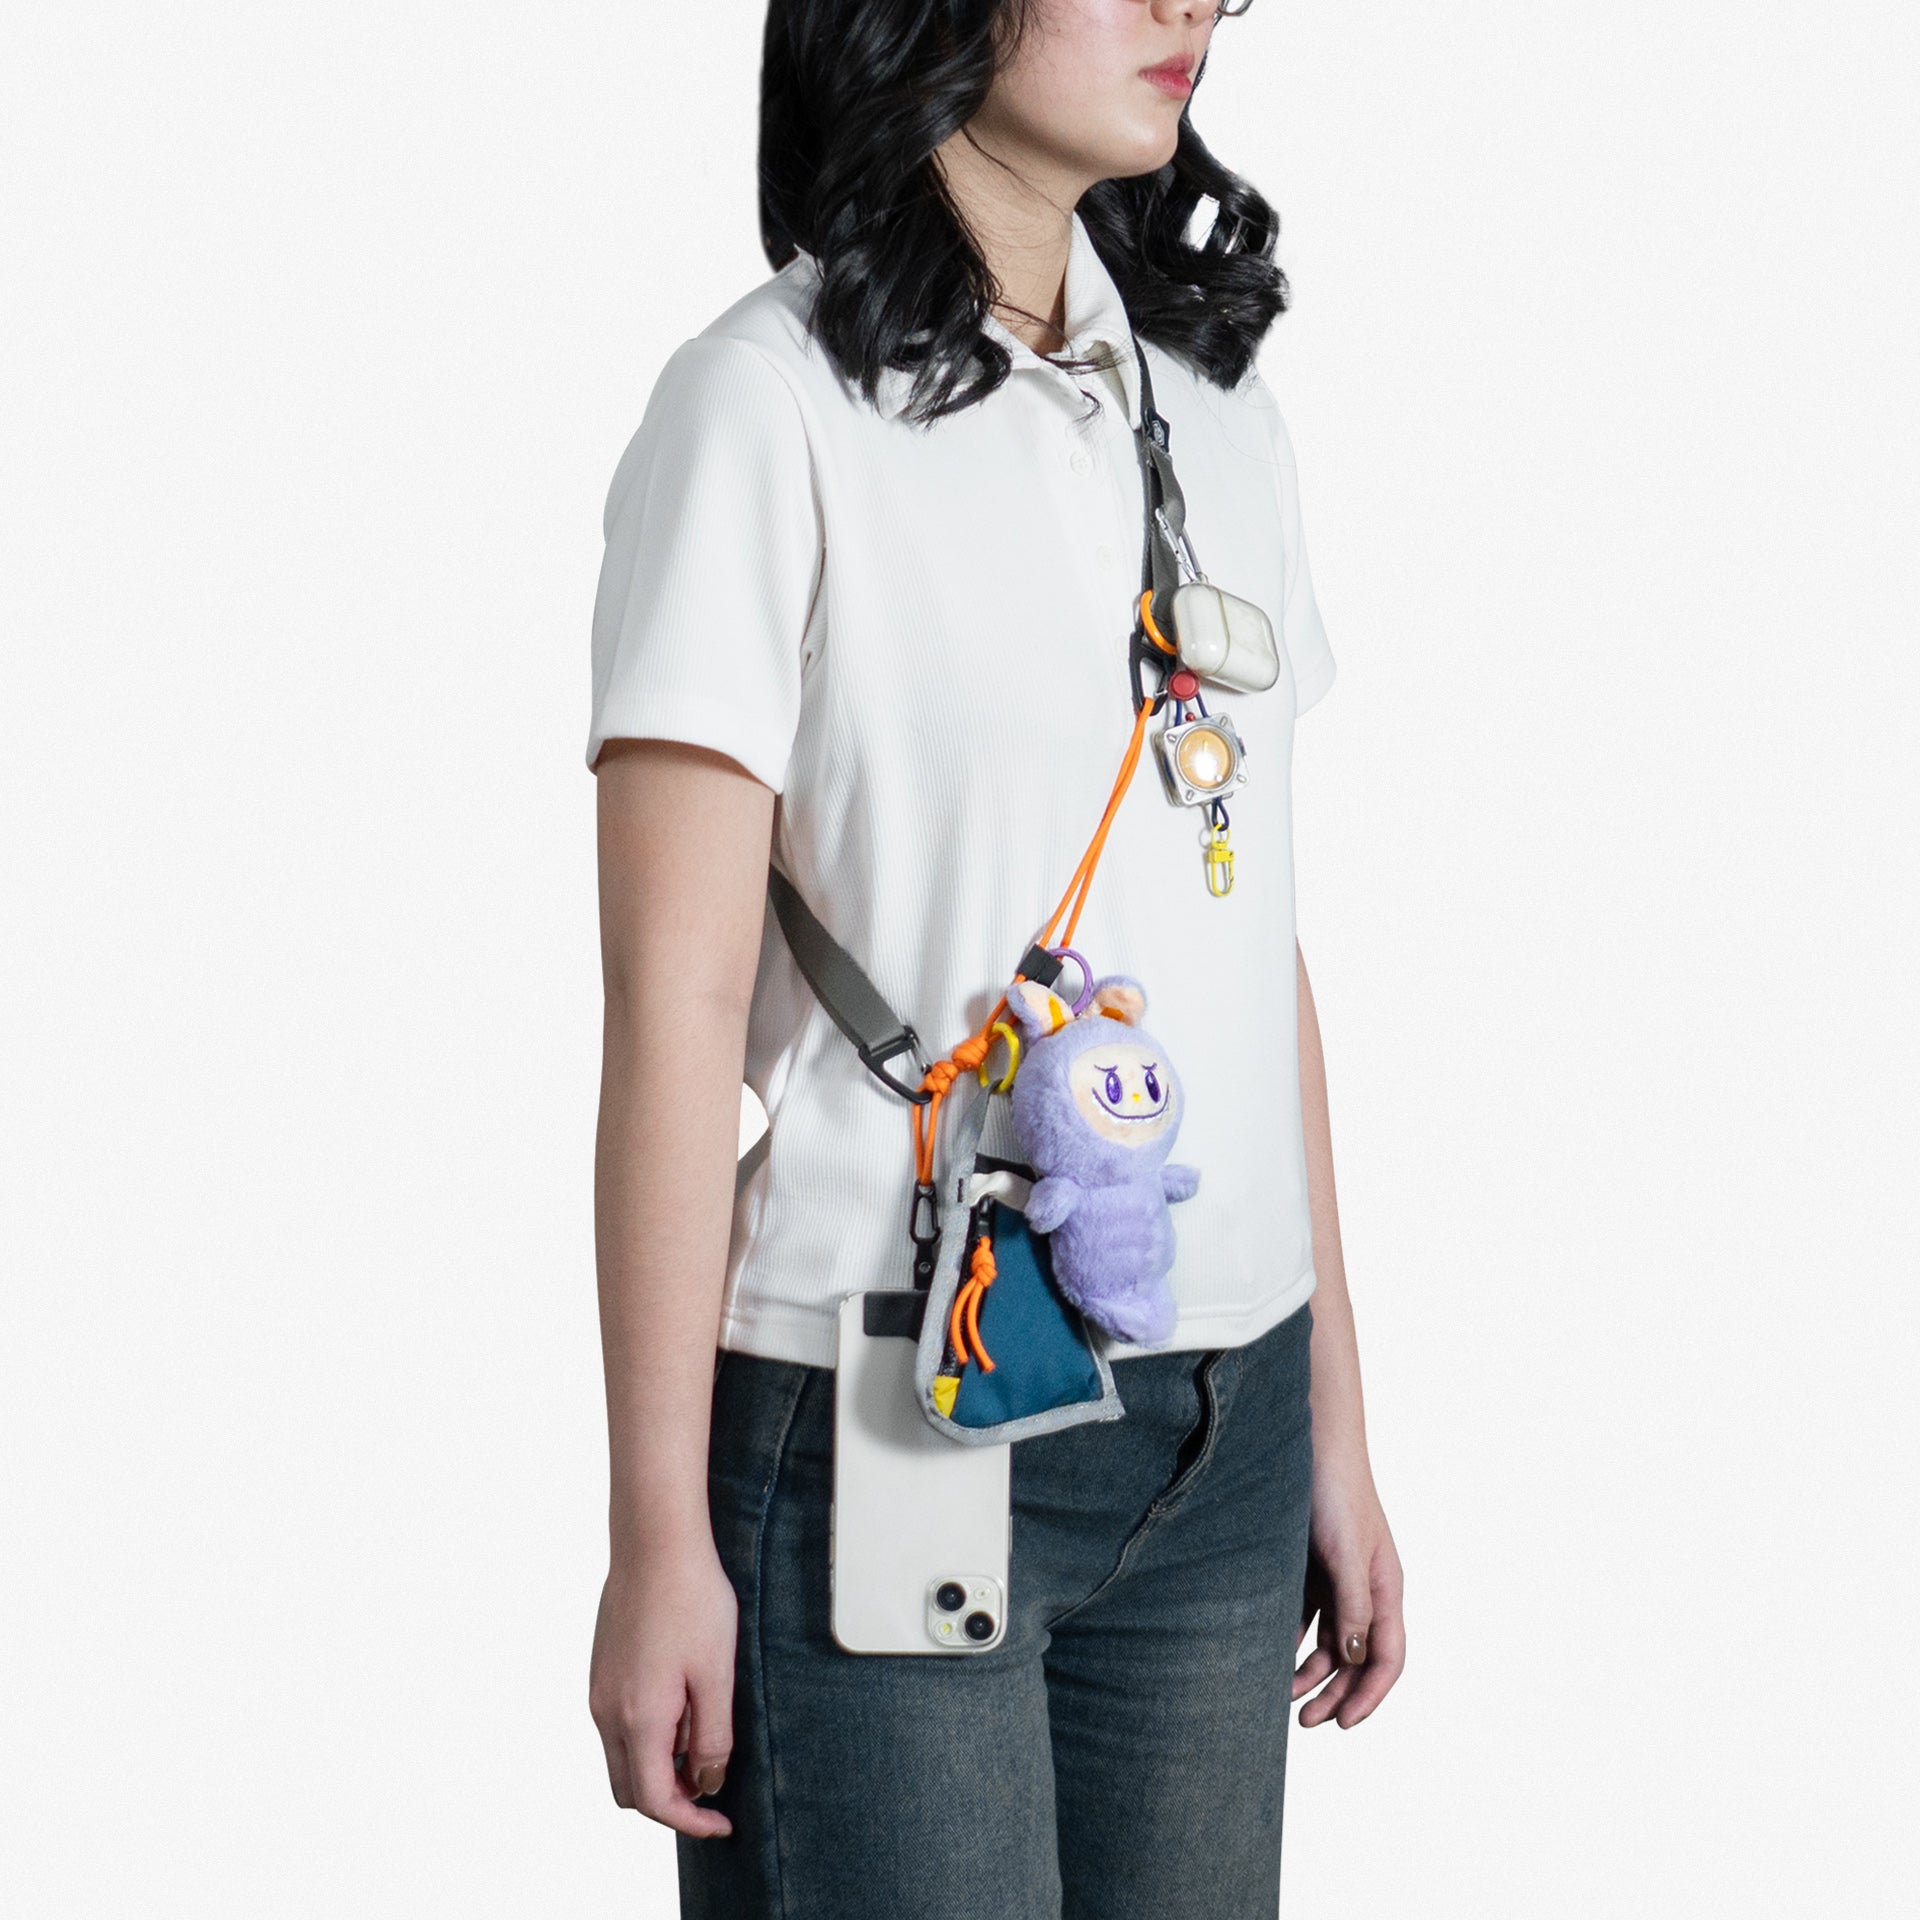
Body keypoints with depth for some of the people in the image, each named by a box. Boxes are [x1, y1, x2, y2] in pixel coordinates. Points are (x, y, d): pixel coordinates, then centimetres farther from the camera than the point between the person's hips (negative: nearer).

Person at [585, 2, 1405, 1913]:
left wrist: (1335, 1428, 13)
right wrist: (659, 1534, -12)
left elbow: (1257, 951, 13)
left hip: (1219, 1427, 6)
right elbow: (674, 1006, -11)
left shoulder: (1218, 412, 11)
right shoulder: (773, 402, -8)